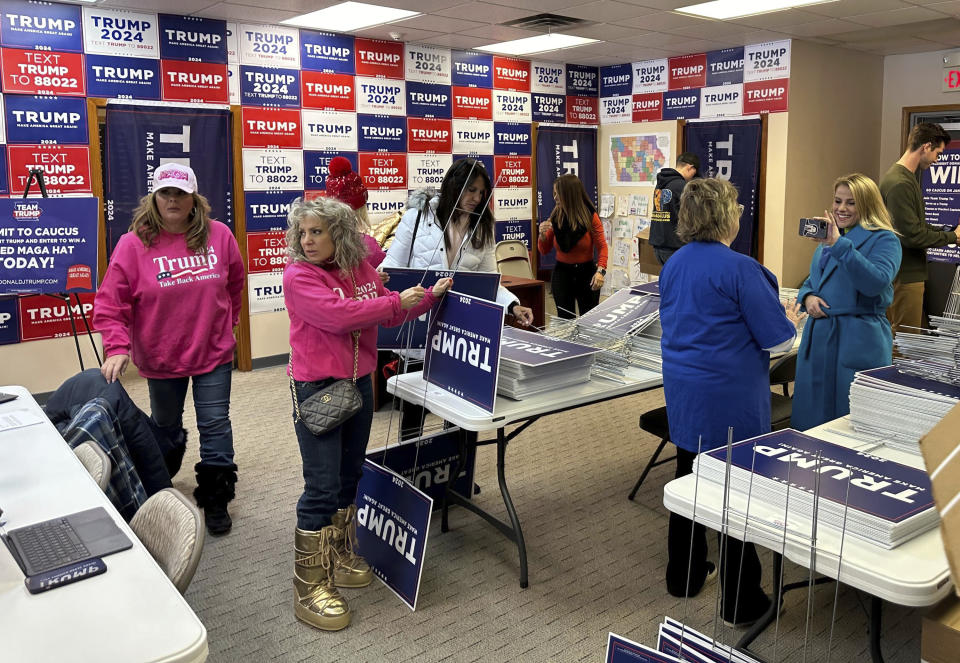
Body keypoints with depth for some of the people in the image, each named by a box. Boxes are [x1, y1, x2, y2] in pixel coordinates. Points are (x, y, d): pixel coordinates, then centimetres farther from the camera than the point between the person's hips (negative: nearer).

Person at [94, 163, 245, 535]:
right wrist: (117, 347, -23)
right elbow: (111, 302, -13)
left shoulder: (219, 235, -6)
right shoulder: (133, 243, -12)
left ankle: (216, 501, 18)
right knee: (166, 427, 19)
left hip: (214, 352, 0)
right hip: (161, 357, 0)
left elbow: (234, 284, 10)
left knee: (216, 425, 3)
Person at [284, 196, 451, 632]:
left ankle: (338, 557, 37)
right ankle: (310, 587, 6)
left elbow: (390, 313, 15)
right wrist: (396, 302, -19)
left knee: (349, 476, 18)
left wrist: (430, 296, 6)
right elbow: (338, 315, -27)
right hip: (316, 387, -7)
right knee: (322, 486, -6)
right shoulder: (298, 276, -14)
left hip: (358, 383, 7)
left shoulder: (361, 269, 5)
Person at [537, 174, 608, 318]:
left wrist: (600, 271, -24)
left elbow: (602, 246, -9)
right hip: (562, 273, 2)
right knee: (565, 320, 2)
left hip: (587, 273, -2)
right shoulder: (555, 218, -2)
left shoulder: (591, 217, -10)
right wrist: (543, 235, -15)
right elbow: (544, 250, 6)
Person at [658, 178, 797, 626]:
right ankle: (741, 602, 14)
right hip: (729, 399, -7)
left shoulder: (673, 265, 5)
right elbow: (778, 339, -14)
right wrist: (788, 320, 8)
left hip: (683, 394, 7)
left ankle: (683, 576, 32)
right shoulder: (740, 270, -18)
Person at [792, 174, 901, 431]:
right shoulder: (829, 236, 16)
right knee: (810, 421, 11)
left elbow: (877, 282, -22)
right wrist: (807, 296, -2)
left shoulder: (884, 239, -5)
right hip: (817, 337, 7)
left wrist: (839, 245, -27)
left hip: (858, 344, -6)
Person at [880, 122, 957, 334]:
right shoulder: (899, 184, -19)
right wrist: (952, 237, -9)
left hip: (910, 271, 10)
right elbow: (912, 235, -21)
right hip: (904, 275, -10)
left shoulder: (909, 177, 15)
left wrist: (949, 231, 10)